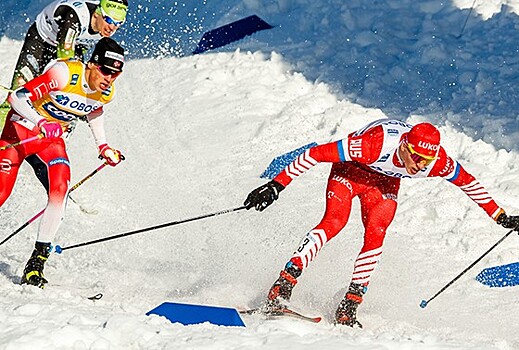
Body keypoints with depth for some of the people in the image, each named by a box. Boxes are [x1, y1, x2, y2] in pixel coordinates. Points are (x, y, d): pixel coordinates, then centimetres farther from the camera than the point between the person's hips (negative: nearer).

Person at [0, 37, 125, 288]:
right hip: (22, 128, -4)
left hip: (52, 137, 4)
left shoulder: (106, 92, -8)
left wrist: (103, 146, 8)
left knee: (60, 188, -20)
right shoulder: (64, 74, -28)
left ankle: (37, 262, -16)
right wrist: (41, 123, -41)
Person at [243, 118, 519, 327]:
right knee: (334, 222, -26)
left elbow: (467, 183, -8)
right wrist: (277, 185, -38)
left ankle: (349, 306, -12)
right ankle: (280, 290, -30)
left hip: (384, 183, 4)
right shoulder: (376, 143, -41)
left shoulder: (437, 161, -29)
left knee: (375, 235, -20)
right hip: (350, 170, -4)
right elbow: (317, 153, -36)